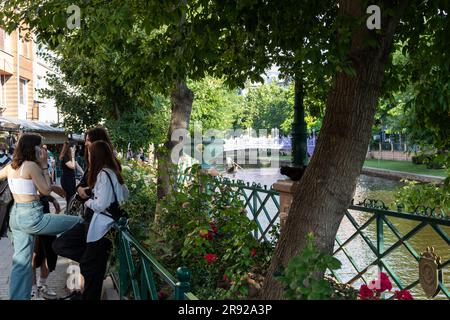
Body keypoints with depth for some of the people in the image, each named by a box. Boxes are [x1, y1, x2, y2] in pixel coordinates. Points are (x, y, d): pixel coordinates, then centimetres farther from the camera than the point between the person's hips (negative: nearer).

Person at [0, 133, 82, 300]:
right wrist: (44, 165, -4)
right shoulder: (32, 166, -13)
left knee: (21, 261, 12)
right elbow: (46, 190, -6)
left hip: (15, 216, 9)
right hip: (31, 216, -9)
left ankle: (18, 297, 15)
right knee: (78, 223, 2)